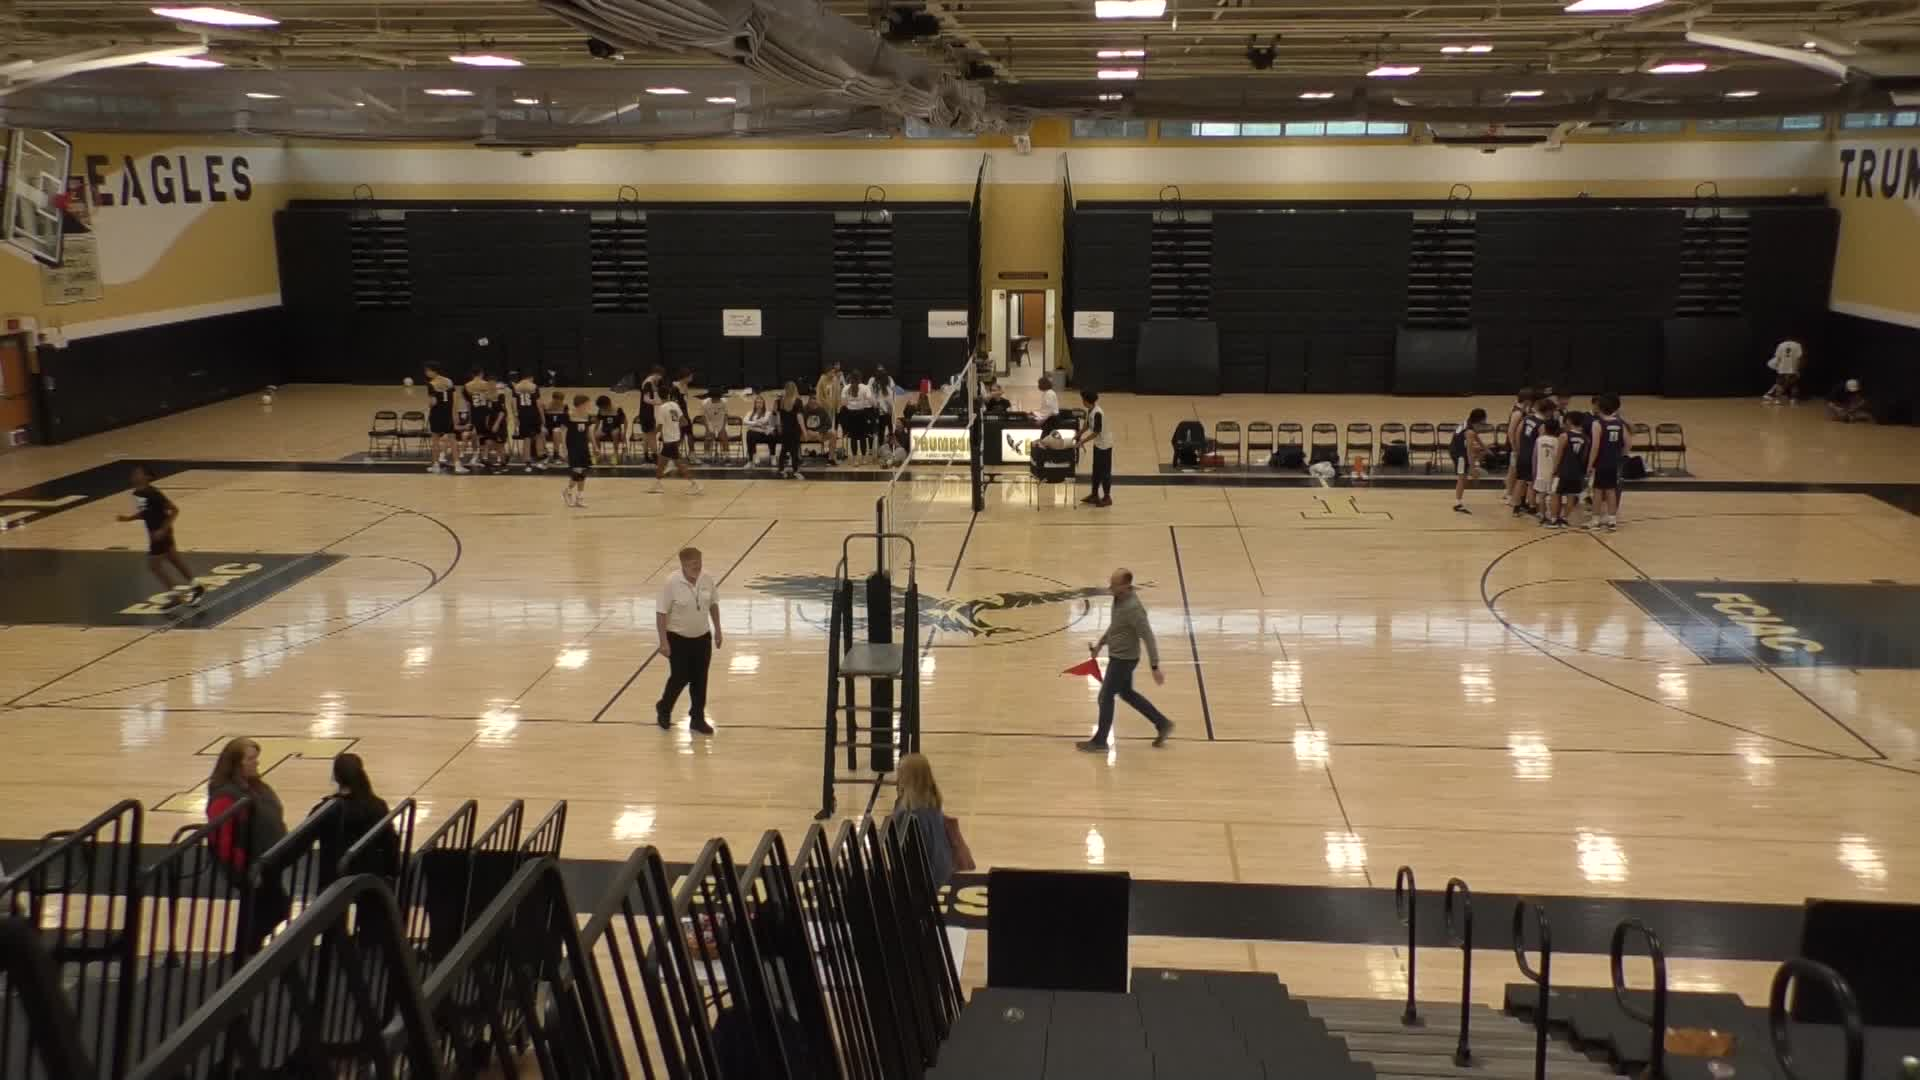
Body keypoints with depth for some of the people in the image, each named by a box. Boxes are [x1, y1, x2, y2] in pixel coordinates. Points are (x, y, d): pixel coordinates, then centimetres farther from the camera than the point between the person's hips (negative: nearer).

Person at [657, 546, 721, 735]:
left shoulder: (707, 580, -5)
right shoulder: (671, 583, -21)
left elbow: (713, 604, 10)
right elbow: (661, 613, -17)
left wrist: (717, 630, 12)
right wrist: (664, 642, -18)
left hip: (702, 637, 5)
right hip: (678, 639, -4)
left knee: (699, 679, 8)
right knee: (680, 678, 2)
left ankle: (698, 719, 19)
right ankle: (663, 709, 29)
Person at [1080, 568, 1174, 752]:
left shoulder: (1133, 608, -30)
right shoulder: (1119, 598, -1)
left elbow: (1148, 638, -27)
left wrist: (1155, 667, -25)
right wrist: (1100, 643, 17)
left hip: (1124, 658, -10)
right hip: (1119, 656, 10)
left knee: (1105, 697, 4)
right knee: (1126, 693, 23)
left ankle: (1099, 741, 21)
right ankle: (1162, 724, 32)